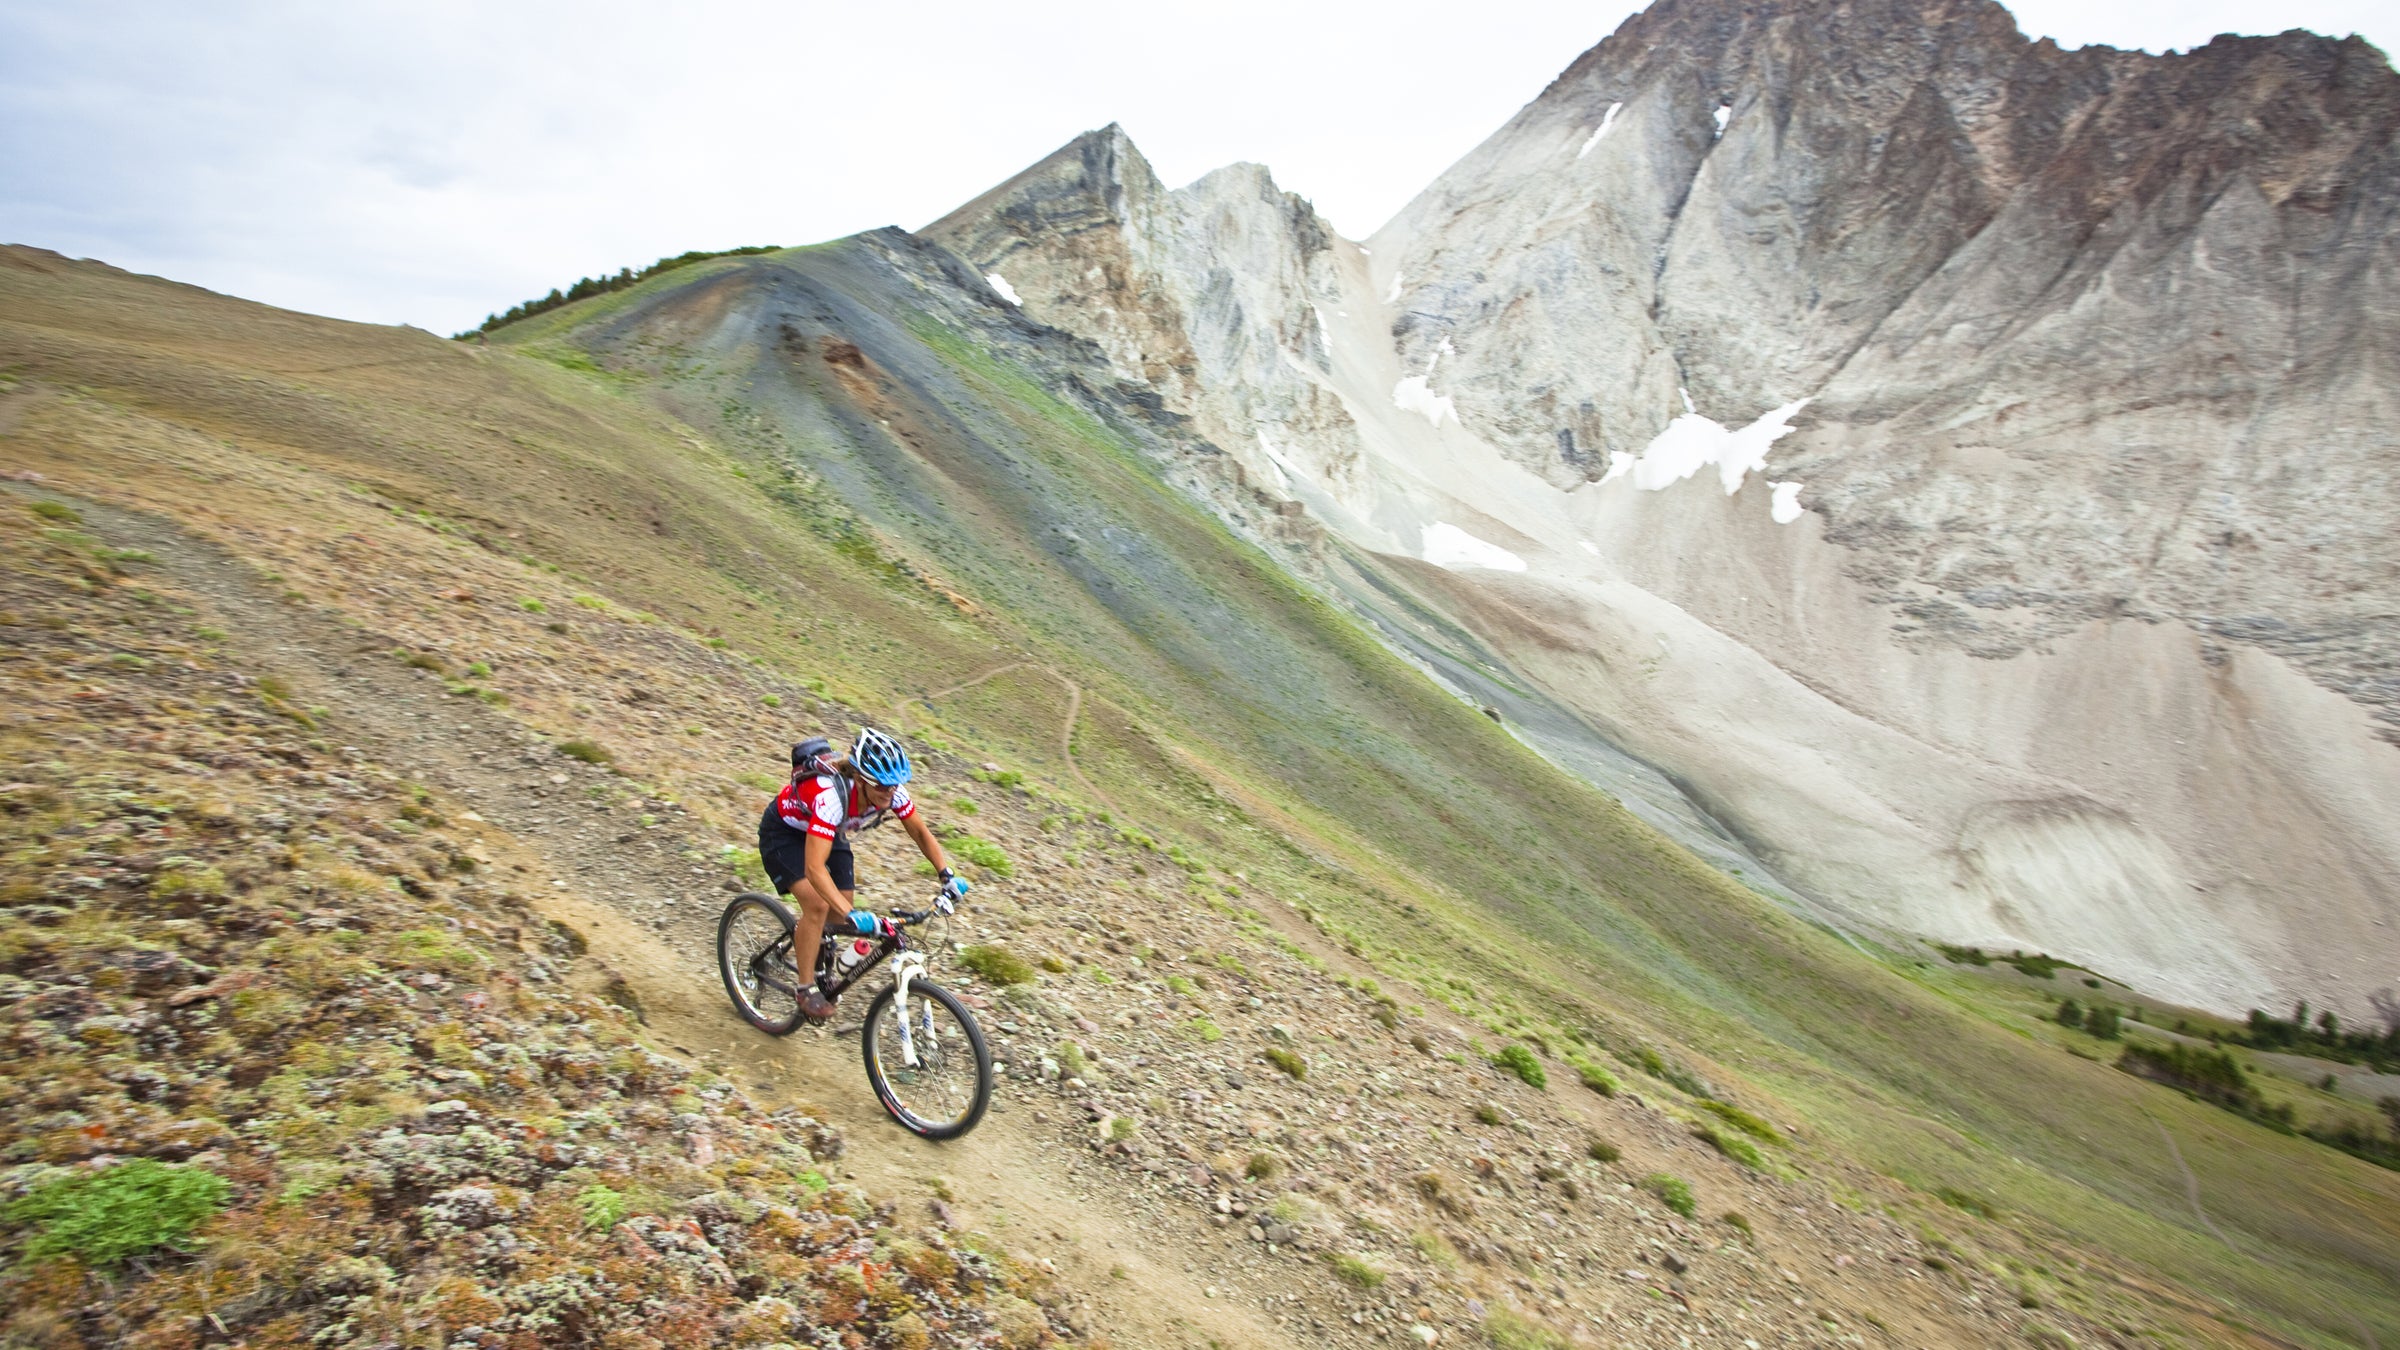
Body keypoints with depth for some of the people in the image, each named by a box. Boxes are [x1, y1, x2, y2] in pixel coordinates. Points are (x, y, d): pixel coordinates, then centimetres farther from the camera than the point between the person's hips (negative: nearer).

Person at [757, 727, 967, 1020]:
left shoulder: (891, 792, -26)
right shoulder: (832, 795, -43)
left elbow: (921, 833, -10)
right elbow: (814, 868, -48)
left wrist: (947, 875, -22)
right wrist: (852, 915, -56)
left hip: (827, 831, 6)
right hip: (783, 832, -6)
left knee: (841, 914, -3)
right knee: (817, 904, -23)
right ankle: (807, 989, -7)